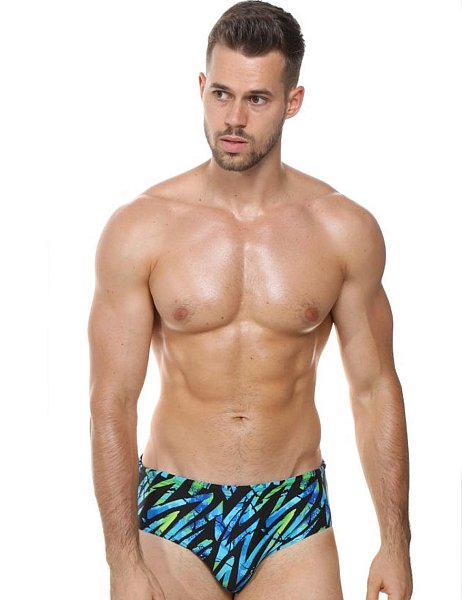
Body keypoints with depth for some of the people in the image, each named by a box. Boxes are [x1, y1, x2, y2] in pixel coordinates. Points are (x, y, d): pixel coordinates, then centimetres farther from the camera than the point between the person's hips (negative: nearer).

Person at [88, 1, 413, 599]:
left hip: (294, 516, 1)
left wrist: (395, 544, 2)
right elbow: (112, 401, -6)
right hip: (174, 517, 0)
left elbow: (375, 390, 2)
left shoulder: (345, 230, -4)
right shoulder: (138, 229, -8)